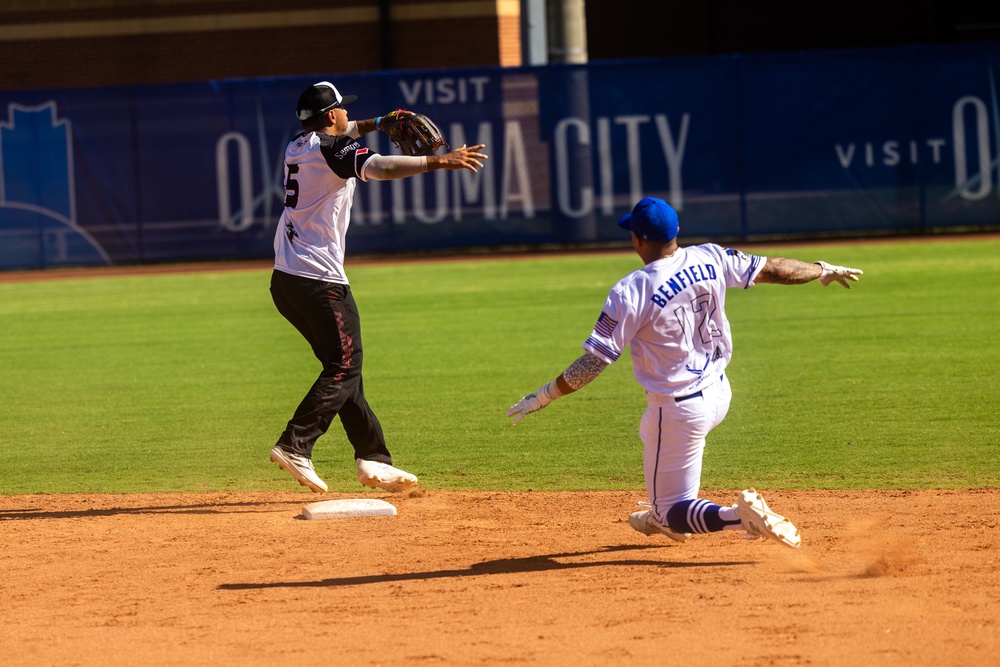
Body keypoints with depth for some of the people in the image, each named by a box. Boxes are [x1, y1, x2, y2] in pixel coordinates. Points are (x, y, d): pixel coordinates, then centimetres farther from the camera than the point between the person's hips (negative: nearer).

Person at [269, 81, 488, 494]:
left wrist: (375, 125, 30)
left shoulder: (298, 146, 15)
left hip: (284, 281, 9)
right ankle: (295, 446, -17)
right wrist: (439, 161, -35)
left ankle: (373, 460, 9)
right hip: (319, 281, -9)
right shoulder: (330, 149, -11)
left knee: (344, 367, 11)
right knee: (344, 369, -6)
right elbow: (377, 168, -30)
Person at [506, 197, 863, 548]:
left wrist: (544, 396, -11)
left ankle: (740, 516, -24)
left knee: (671, 510, 2)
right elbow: (771, 269, 5)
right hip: (719, 393, 7)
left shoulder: (631, 293, -22)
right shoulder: (709, 259, -7)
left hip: (681, 410, -7)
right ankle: (664, 515, 47)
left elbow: (595, 361, -21)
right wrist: (823, 271, 22)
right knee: (652, 428, 37)